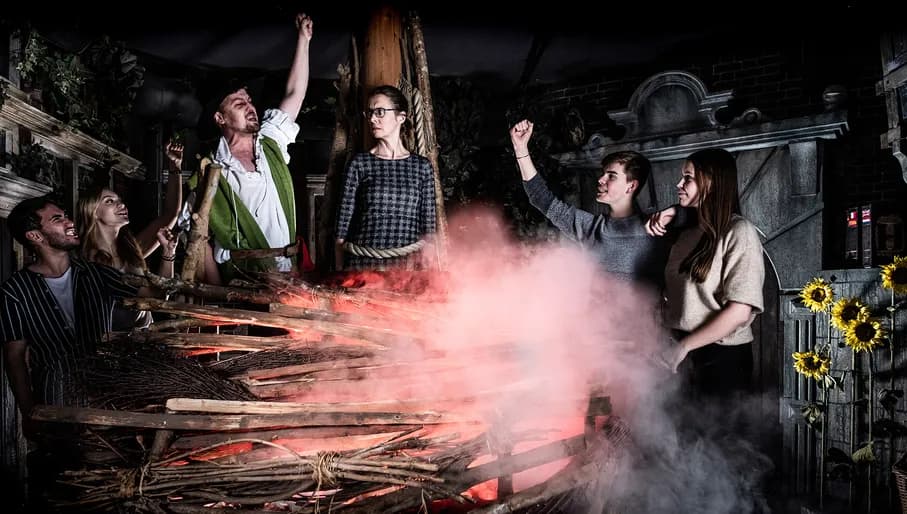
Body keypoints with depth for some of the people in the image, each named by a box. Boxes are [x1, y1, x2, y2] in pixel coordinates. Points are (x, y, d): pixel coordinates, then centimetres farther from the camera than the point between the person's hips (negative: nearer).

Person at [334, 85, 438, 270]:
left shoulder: (422, 166, 7)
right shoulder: (359, 163, 4)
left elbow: (428, 229, 7)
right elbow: (342, 230, 3)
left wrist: (415, 256, -7)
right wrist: (340, 274, -3)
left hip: (405, 265, 1)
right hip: (361, 263, -1)